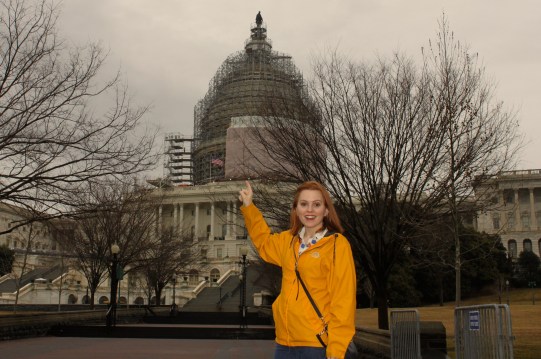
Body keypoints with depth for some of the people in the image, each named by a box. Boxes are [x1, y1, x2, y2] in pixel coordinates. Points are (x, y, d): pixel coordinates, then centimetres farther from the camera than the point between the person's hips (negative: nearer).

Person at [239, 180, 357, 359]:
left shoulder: (337, 244, -10)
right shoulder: (289, 240, 9)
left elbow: (343, 301, -12)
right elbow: (264, 241, 31)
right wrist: (248, 206, 25)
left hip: (318, 345, -6)